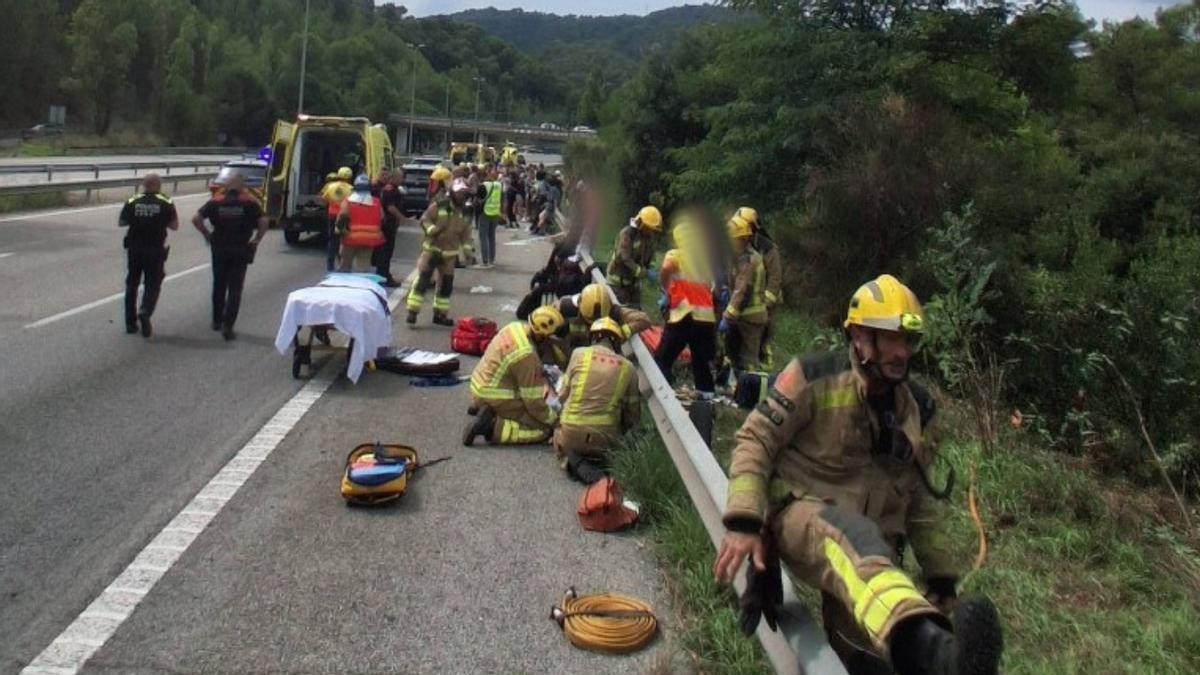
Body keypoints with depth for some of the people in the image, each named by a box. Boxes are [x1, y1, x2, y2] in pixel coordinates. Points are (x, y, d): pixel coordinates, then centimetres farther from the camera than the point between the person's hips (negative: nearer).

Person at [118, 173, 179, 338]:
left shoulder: (132, 202, -2)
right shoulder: (166, 203, -7)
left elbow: (121, 222, 5)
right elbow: (174, 225, -4)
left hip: (134, 249, 2)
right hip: (155, 250, -2)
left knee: (131, 284, 14)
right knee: (153, 285, 6)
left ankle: (130, 322, 18)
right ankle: (145, 312, -20)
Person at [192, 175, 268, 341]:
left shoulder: (215, 202, 3)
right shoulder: (250, 203, -3)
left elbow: (196, 219, -5)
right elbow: (263, 222, -14)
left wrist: (207, 234, 6)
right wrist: (256, 240, -3)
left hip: (219, 248, 2)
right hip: (240, 250, -2)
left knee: (218, 285, 19)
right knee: (235, 289, 2)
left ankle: (217, 321, 31)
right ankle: (227, 327, -5)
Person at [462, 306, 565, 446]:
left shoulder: (517, 326, -4)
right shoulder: (527, 356, -28)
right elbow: (533, 401, -20)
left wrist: (543, 380, 8)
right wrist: (553, 419, -7)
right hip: (495, 397, -9)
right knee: (543, 429, -7)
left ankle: (481, 407, 19)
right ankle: (492, 427, -13)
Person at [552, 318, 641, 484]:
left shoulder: (579, 354, 0)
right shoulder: (628, 367, 3)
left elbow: (562, 395, 6)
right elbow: (633, 416, 9)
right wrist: (621, 431, 29)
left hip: (571, 433, -1)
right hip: (605, 439, 1)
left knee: (560, 437, 33)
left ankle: (573, 462, 0)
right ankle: (598, 461, 0)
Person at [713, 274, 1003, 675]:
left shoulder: (916, 409, 14)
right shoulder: (815, 378, -4)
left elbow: (919, 498, 21)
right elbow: (755, 442, -7)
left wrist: (940, 577, 18)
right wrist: (743, 522, -20)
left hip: (871, 548, 7)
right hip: (800, 515, -7)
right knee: (852, 535, -41)